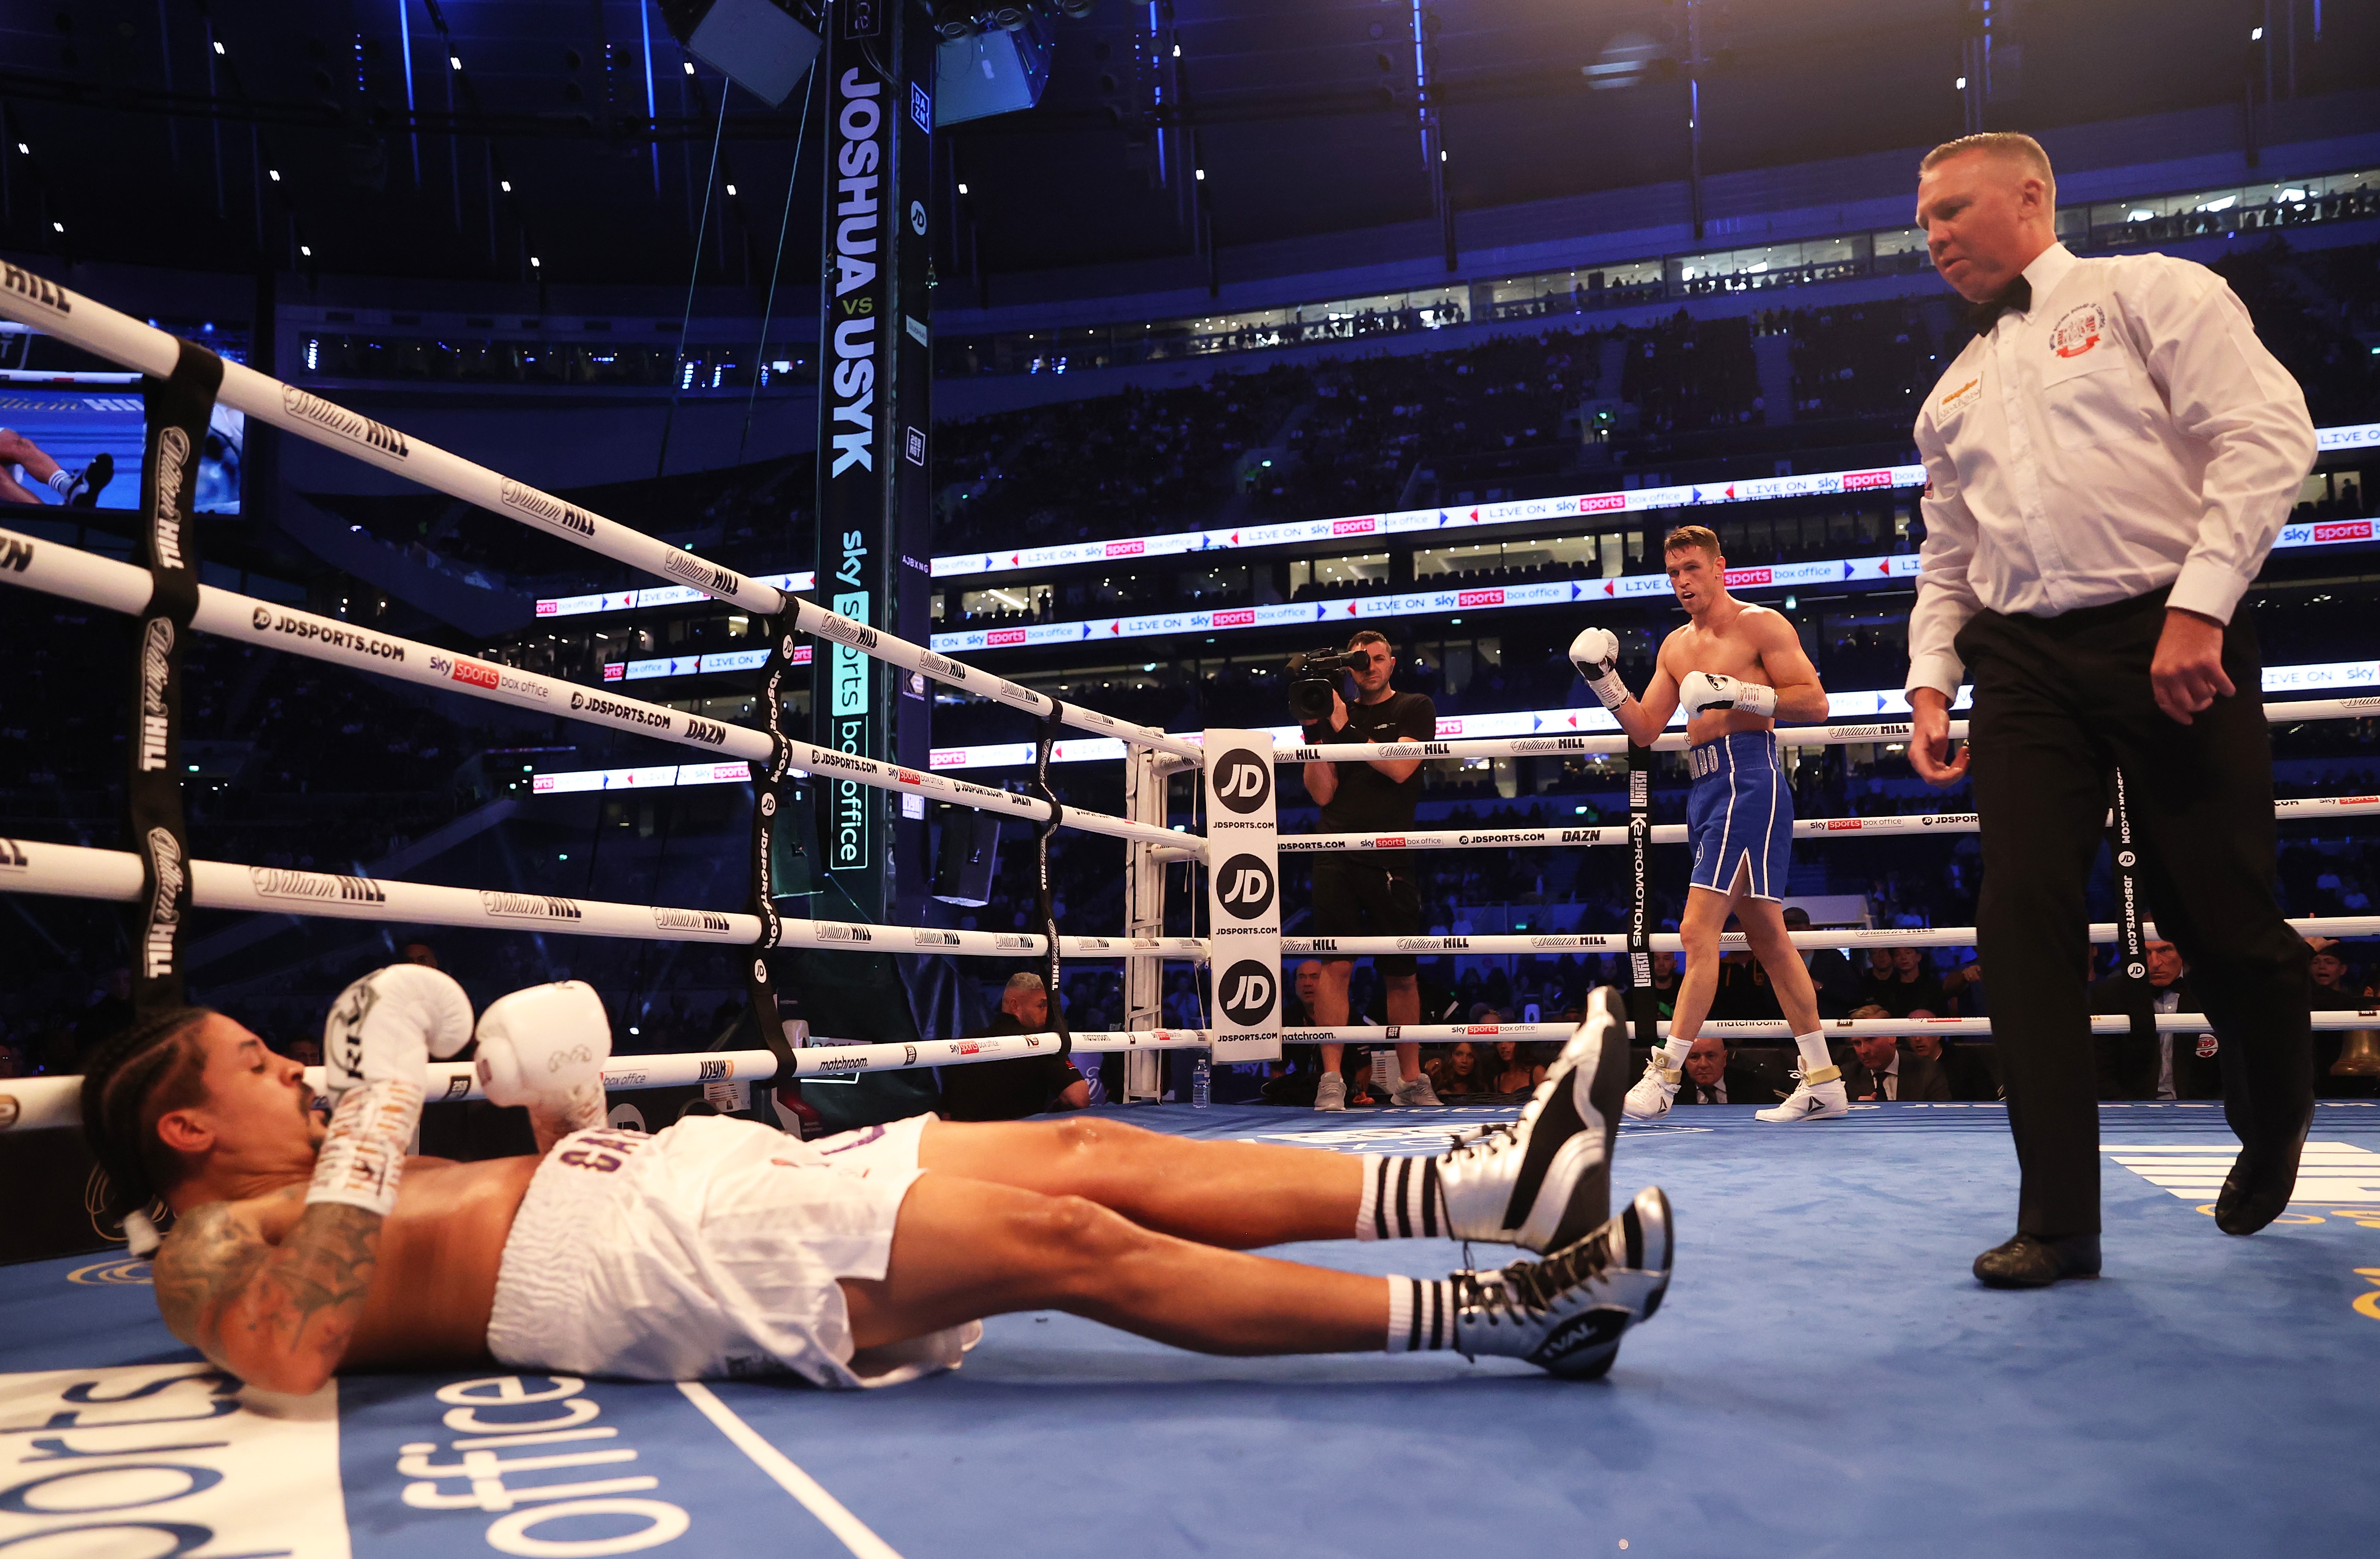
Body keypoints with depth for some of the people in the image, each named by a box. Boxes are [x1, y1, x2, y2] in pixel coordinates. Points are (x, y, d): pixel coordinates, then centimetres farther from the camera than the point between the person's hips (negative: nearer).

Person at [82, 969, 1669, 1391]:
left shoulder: (332, 1182, 28)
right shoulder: (213, 1257, 4)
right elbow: (295, 1348, -20)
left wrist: (563, 1110, 14)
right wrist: (377, 1103, -14)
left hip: (694, 1186, 9)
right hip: (665, 1261, -9)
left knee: (1081, 1156, -8)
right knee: (1066, 1237, -21)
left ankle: (1503, 1178, -13)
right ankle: (1493, 1314, -18)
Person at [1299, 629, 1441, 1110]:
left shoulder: (1415, 708, 10)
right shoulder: (1336, 714, 15)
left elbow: (1399, 767, -8)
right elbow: (1322, 793, 7)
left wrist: (1344, 729, -7)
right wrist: (1314, 734, -3)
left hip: (1391, 858, -1)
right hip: (1337, 856, 1)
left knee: (1401, 975, 7)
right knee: (1335, 966, -9)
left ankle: (1411, 1080, 19)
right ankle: (1331, 1083, -7)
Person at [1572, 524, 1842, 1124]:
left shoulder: (1761, 625, -1)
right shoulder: (1676, 646, 20)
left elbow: (1815, 702, -9)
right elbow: (1645, 730, 16)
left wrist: (1740, 693, -19)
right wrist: (1606, 684, 3)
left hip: (1749, 779, -8)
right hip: (1706, 787, 8)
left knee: (1698, 928, -14)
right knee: (1766, 938, 9)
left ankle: (1664, 1075, -13)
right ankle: (1823, 1084, 15)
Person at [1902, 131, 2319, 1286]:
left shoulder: (2149, 293, 4)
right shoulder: (1954, 395, 21)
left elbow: (2265, 434, -8)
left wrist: (2198, 606, -18)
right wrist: (1929, 682, 10)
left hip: (2172, 639, -4)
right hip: (2023, 660, 5)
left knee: (2219, 918, 1)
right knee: (2023, 917, -7)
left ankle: (2273, 1129, 33)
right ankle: (2057, 1220, -2)